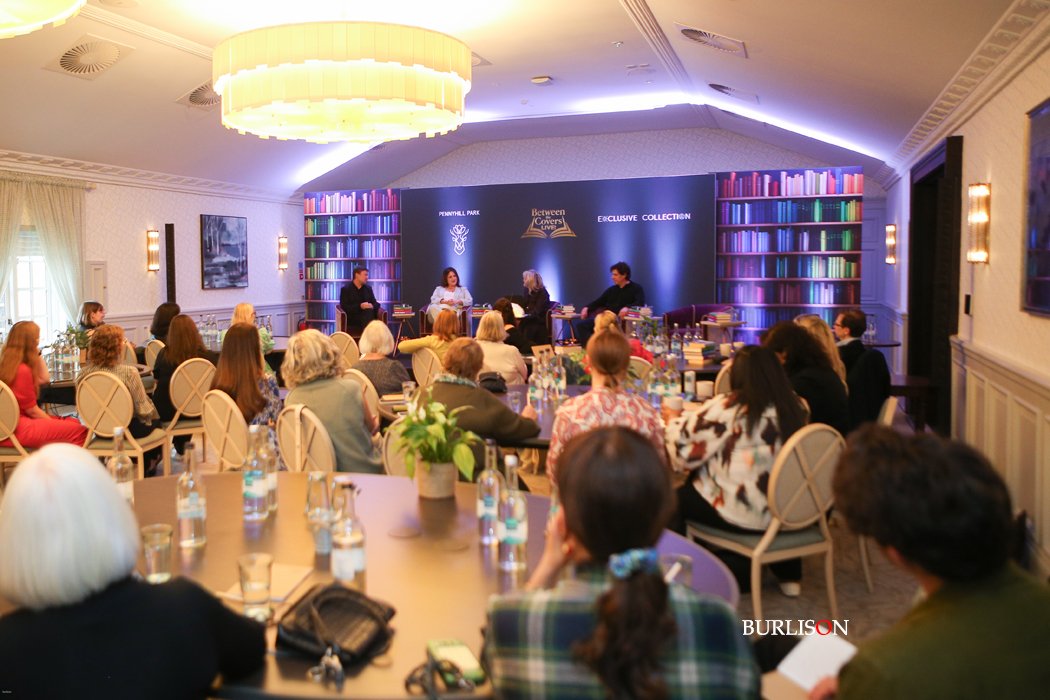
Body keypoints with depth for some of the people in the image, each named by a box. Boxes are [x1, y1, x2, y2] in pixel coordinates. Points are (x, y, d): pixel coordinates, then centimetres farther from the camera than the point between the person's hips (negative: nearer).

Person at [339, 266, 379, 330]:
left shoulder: (368, 288, 22)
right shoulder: (345, 289, 7)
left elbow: (375, 303, 16)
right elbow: (344, 307, -4)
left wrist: (372, 306, -10)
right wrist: (360, 306, -18)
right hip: (352, 319, -4)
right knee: (368, 311, -33)